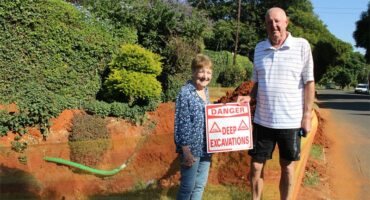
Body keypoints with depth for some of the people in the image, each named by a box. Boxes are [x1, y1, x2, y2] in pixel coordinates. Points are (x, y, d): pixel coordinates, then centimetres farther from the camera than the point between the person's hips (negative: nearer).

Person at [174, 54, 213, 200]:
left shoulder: (206, 91, 7)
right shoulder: (185, 93, -16)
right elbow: (181, 124, -17)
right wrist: (186, 151, -17)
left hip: (206, 147, 7)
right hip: (191, 148, -7)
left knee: (201, 184, 17)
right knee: (188, 186, 5)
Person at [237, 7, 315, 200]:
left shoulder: (302, 46, -5)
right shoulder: (259, 48, 6)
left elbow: (309, 83, -4)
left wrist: (307, 116, -7)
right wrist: (249, 97, -5)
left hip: (290, 121, -3)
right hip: (262, 120, 3)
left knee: (287, 167, 12)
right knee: (256, 166, 10)